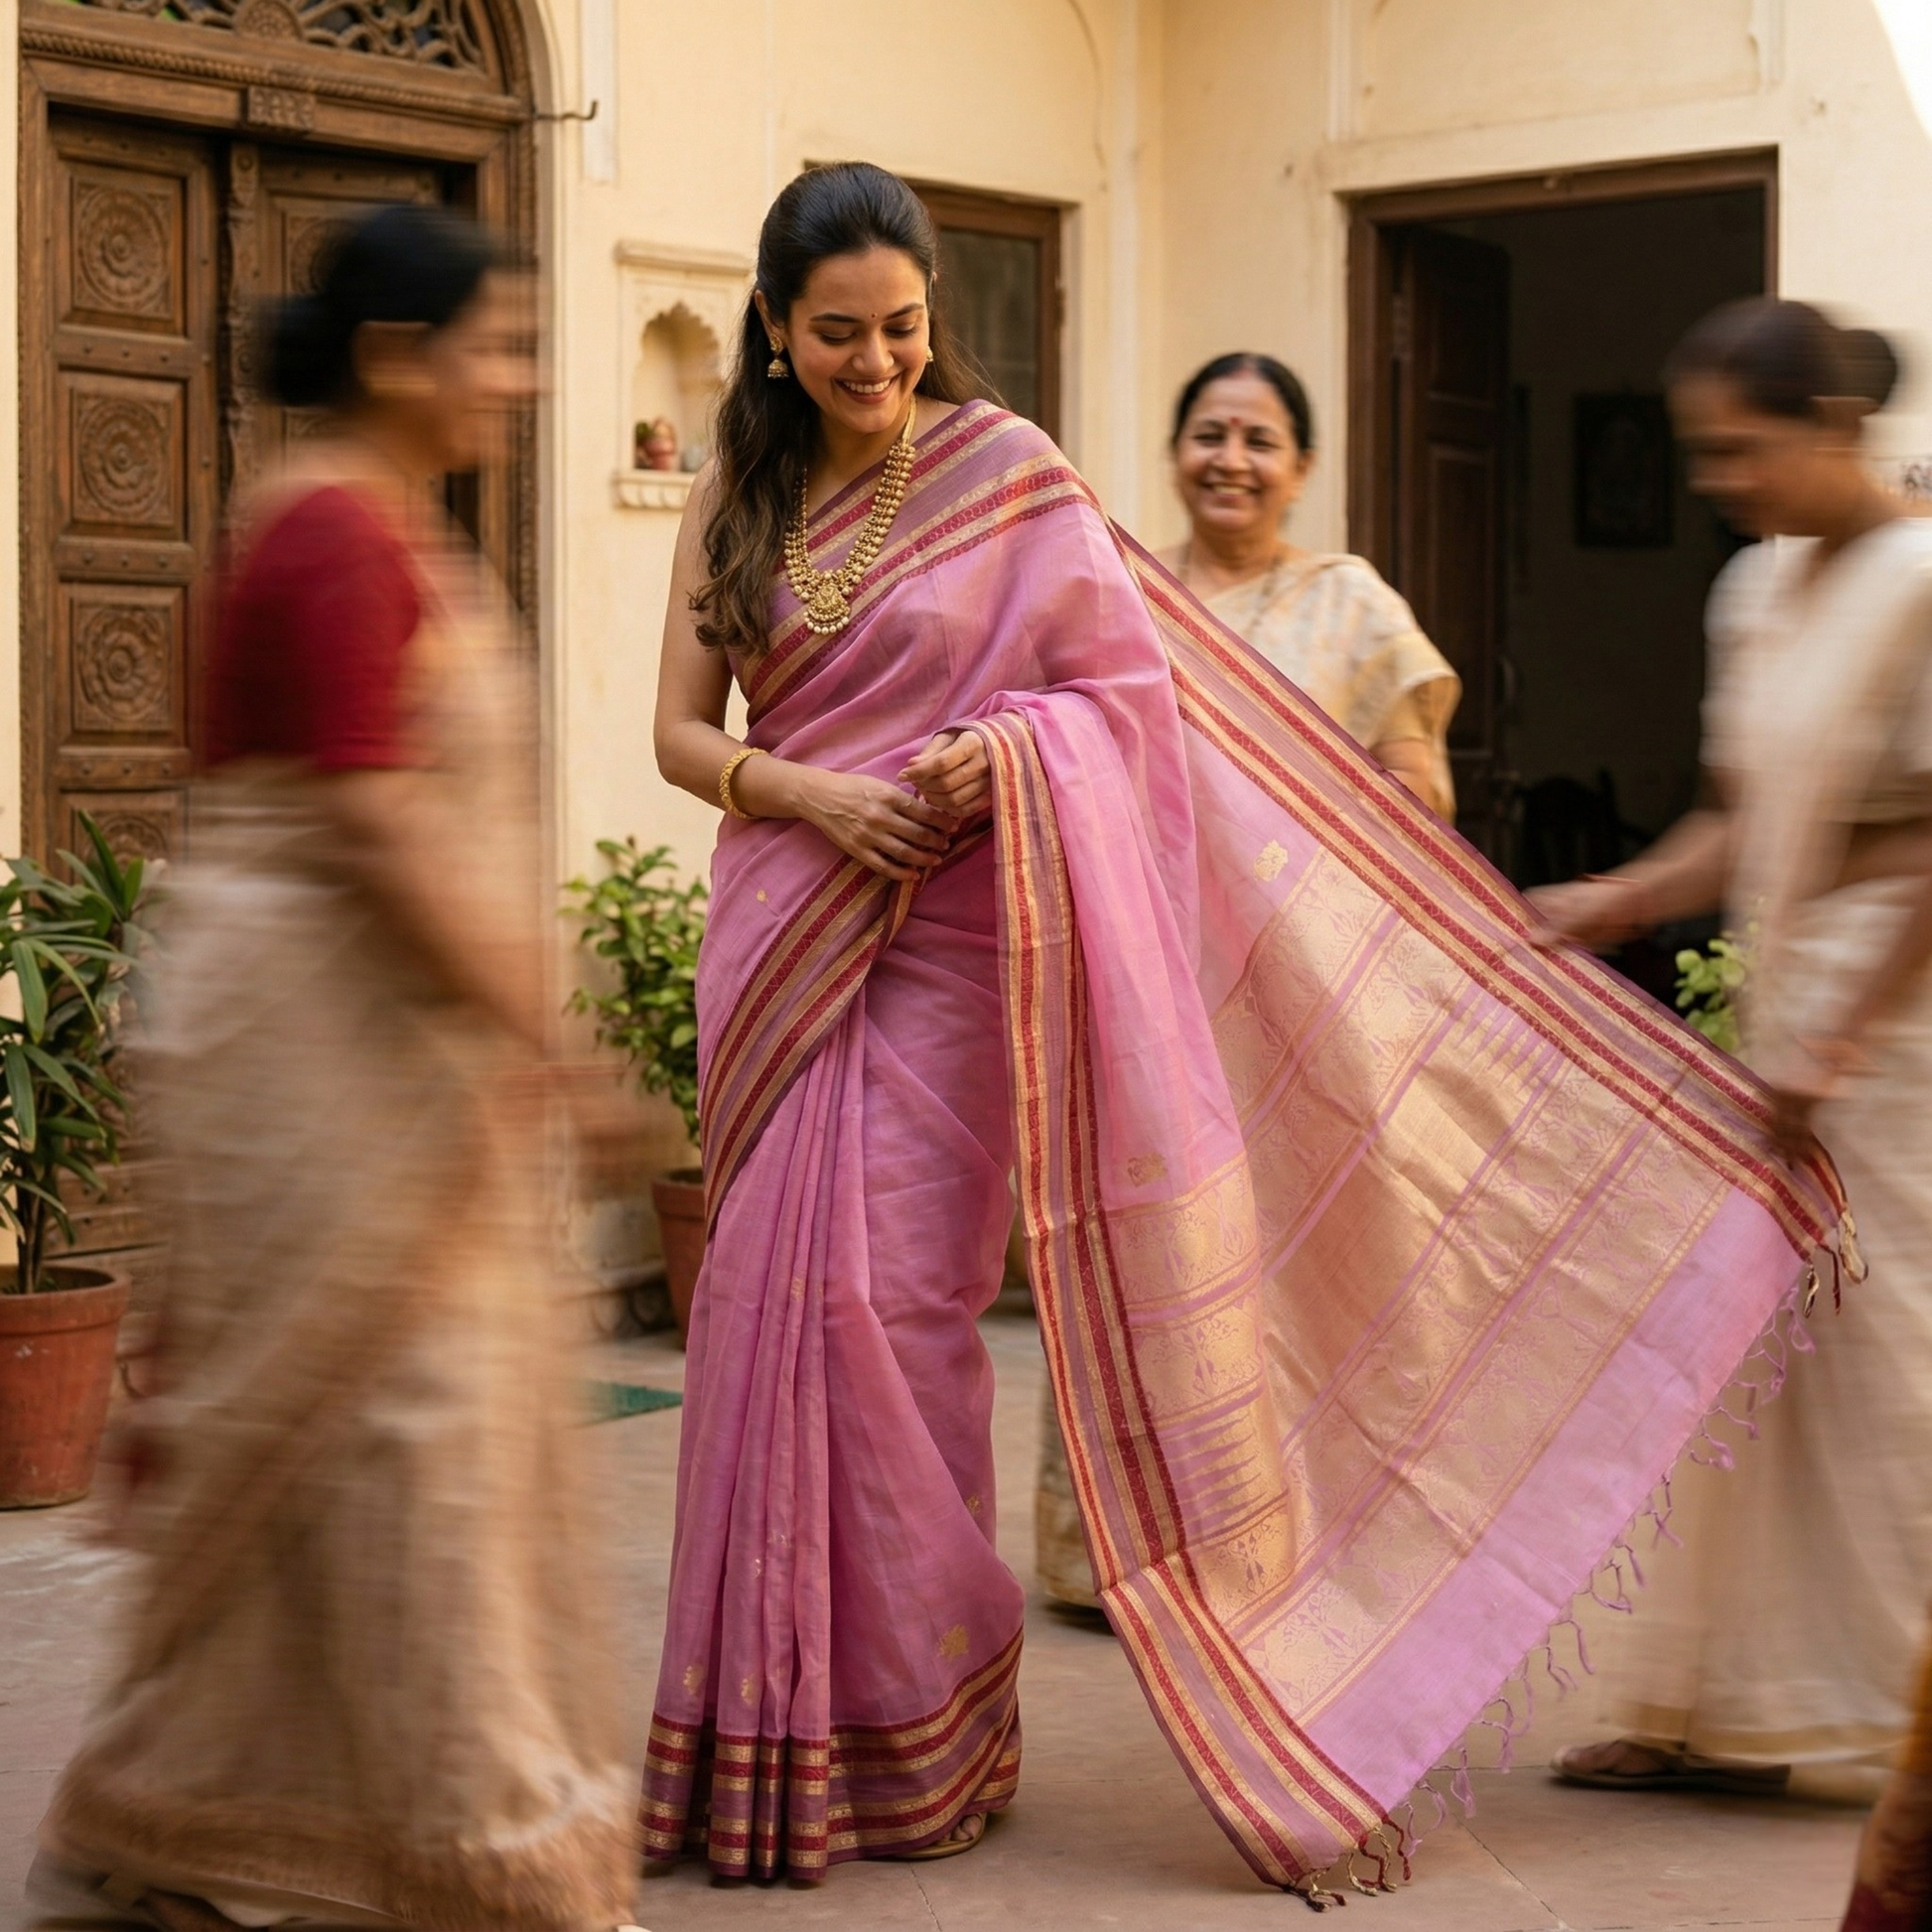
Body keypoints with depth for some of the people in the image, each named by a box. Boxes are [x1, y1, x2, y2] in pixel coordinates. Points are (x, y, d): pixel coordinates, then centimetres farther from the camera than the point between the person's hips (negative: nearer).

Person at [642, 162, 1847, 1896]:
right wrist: (799, 790, -13)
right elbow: (680, 728, 6)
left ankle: (915, 1737, 8)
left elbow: (1132, 685, -3)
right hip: (779, 938, 4)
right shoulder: (736, 494, 9)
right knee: (777, 1297, 4)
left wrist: (1000, 748, -21)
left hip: (944, 944, -4)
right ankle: (776, 1735, 15)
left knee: (890, 1304, -6)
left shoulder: (1003, 471, -3)